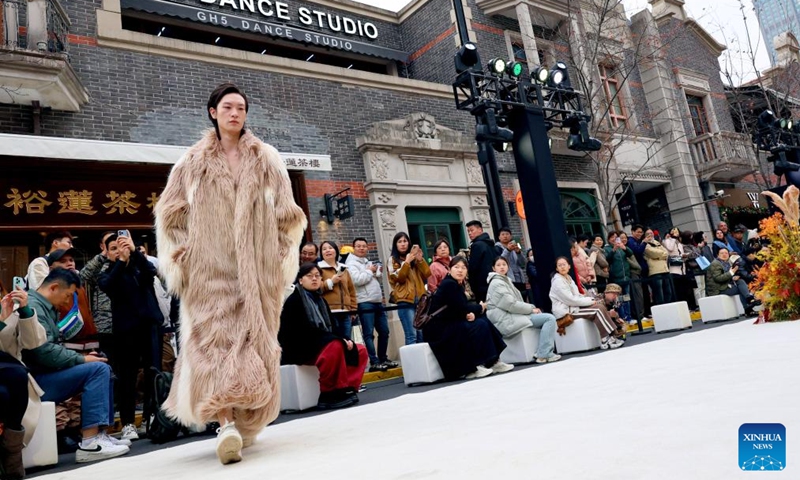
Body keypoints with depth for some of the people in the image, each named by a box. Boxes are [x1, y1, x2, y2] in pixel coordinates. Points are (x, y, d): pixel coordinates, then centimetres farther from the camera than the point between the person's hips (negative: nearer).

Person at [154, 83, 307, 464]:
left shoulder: (267, 160, 11)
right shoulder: (193, 162, 10)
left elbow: (286, 213, 10)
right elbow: (171, 212, 11)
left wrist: (282, 255, 2)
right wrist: (180, 255, 1)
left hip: (256, 266, 1)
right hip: (210, 266, -1)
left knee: (254, 338, 1)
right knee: (215, 335, -15)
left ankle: (244, 423, 14)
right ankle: (226, 423, -19)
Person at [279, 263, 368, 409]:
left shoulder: (320, 300, 16)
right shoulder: (294, 300, -8)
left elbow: (331, 328, 15)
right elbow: (305, 332, -19)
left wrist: (345, 340, -8)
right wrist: (339, 339, -24)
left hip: (321, 344, 9)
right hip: (298, 349, -8)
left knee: (360, 350, -5)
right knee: (335, 346, -36)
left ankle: (348, 387, -13)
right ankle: (330, 394, -27)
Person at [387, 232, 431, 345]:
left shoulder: (415, 258, 19)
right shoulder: (393, 260, 6)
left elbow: (427, 274, 7)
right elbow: (399, 278, -8)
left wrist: (420, 260, -6)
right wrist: (406, 262, -15)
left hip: (420, 299, 4)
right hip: (405, 300, -4)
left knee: (423, 334, 3)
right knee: (411, 335, -11)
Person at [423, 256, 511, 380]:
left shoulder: (457, 284, 13)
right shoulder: (449, 284, -16)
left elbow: (463, 309, 10)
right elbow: (461, 308, -18)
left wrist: (471, 313, -14)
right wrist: (480, 307, 0)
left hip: (449, 325, 9)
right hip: (437, 329, -9)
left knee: (484, 321, 1)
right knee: (480, 326, -16)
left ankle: (493, 362, 4)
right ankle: (472, 368, -11)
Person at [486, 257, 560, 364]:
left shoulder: (506, 280, 20)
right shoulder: (497, 283, -11)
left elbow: (516, 301, 19)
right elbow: (511, 304, -18)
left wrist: (531, 307, 2)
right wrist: (531, 309, -10)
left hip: (512, 314, 10)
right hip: (506, 319, -10)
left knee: (549, 318, 13)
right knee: (550, 318, -13)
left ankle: (545, 352, 2)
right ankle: (544, 354, -15)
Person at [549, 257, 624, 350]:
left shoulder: (568, 278, 14)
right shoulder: (557, 281, -15)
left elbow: (576, 295, 16)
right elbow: (570, 300, -19)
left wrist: (590, 299, -2)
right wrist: (589, 301, -13)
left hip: (573, 306, 9)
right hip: (566, 311, -9)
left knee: (600, 305, -6)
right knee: (598, 310, -18)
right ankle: (606, 339, -15)